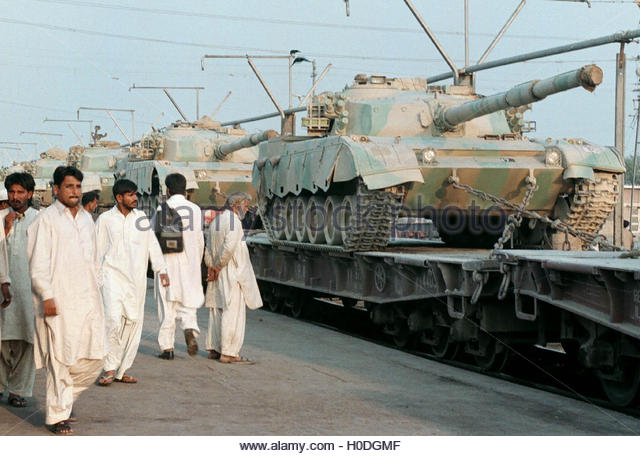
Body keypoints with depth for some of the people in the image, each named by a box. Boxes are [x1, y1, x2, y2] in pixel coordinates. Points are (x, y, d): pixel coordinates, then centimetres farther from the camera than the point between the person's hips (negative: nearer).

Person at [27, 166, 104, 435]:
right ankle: (57, 416, 6)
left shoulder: (86, 219, 16)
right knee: (62, 359, -5)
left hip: (87, 300, 6)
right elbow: (38, 264, -9)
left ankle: (64, 399, 24)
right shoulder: (46, 220, -5)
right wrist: (47, 296, -16)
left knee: (94, 357, 4)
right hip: (59, 301, -6)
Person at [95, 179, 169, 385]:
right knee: (113, 318, -18)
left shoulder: (141, 217, 10)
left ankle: (122, 370, 12)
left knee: (133, 322, 3)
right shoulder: (105, 219, 2)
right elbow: (98, 251, 6)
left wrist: (162, 270, 6)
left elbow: (152, 244, 13)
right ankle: (110, 368, -11)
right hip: (113, 275, -3)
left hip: (136, 279, 4)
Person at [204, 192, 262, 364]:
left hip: (218, 275, 9)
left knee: (217, 311, 12)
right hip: (232, 273, -9)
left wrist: (212, 267, 3)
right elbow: (229, 247, -23)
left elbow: (208, 251, 15)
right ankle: (228, 353, -11)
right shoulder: (233, 221, -13)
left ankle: (214, 349, 15)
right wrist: (218, 267, -12)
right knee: (233, 312, -8)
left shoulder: (215, 222, 16)